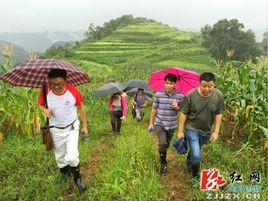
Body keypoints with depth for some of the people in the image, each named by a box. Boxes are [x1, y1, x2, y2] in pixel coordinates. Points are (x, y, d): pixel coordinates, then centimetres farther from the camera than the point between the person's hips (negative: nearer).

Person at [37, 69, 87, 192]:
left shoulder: (73, 91, -21)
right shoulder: (45, 91, -18)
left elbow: (81, 109, -6)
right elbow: (40, 104, 3)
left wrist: (85, 125, 1)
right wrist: (45, 110, -20)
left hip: (72, 128, -2)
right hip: (56, 130, 2)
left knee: (72, 157, -12)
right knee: (60, 157, 18)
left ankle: (77, 178, 17)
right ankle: (64, 174, 49)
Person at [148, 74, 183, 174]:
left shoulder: (179, 95, -7)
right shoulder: (158, 94, -9)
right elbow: (154, 109, 0)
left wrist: (177, 107, -22)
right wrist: (151, 123, 3)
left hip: (172, 125, 2)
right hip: (160, 123, -2)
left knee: (166, 144, 16)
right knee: (162, 143, -16)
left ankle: (163, 160, 42)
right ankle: (163, 163, 10)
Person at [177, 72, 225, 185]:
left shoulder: (218, 96, -14)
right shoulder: (190, 96, -22)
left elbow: (218, 114, -3)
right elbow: (183, 114, -13)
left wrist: (216, 131, -3)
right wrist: (180, 131, -8)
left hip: (206, 130, 4)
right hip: (192, 128, -4)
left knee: (195, 150, 24)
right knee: (197, 155, -9)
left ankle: (189, 164, 55)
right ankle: (195, 177, 18)